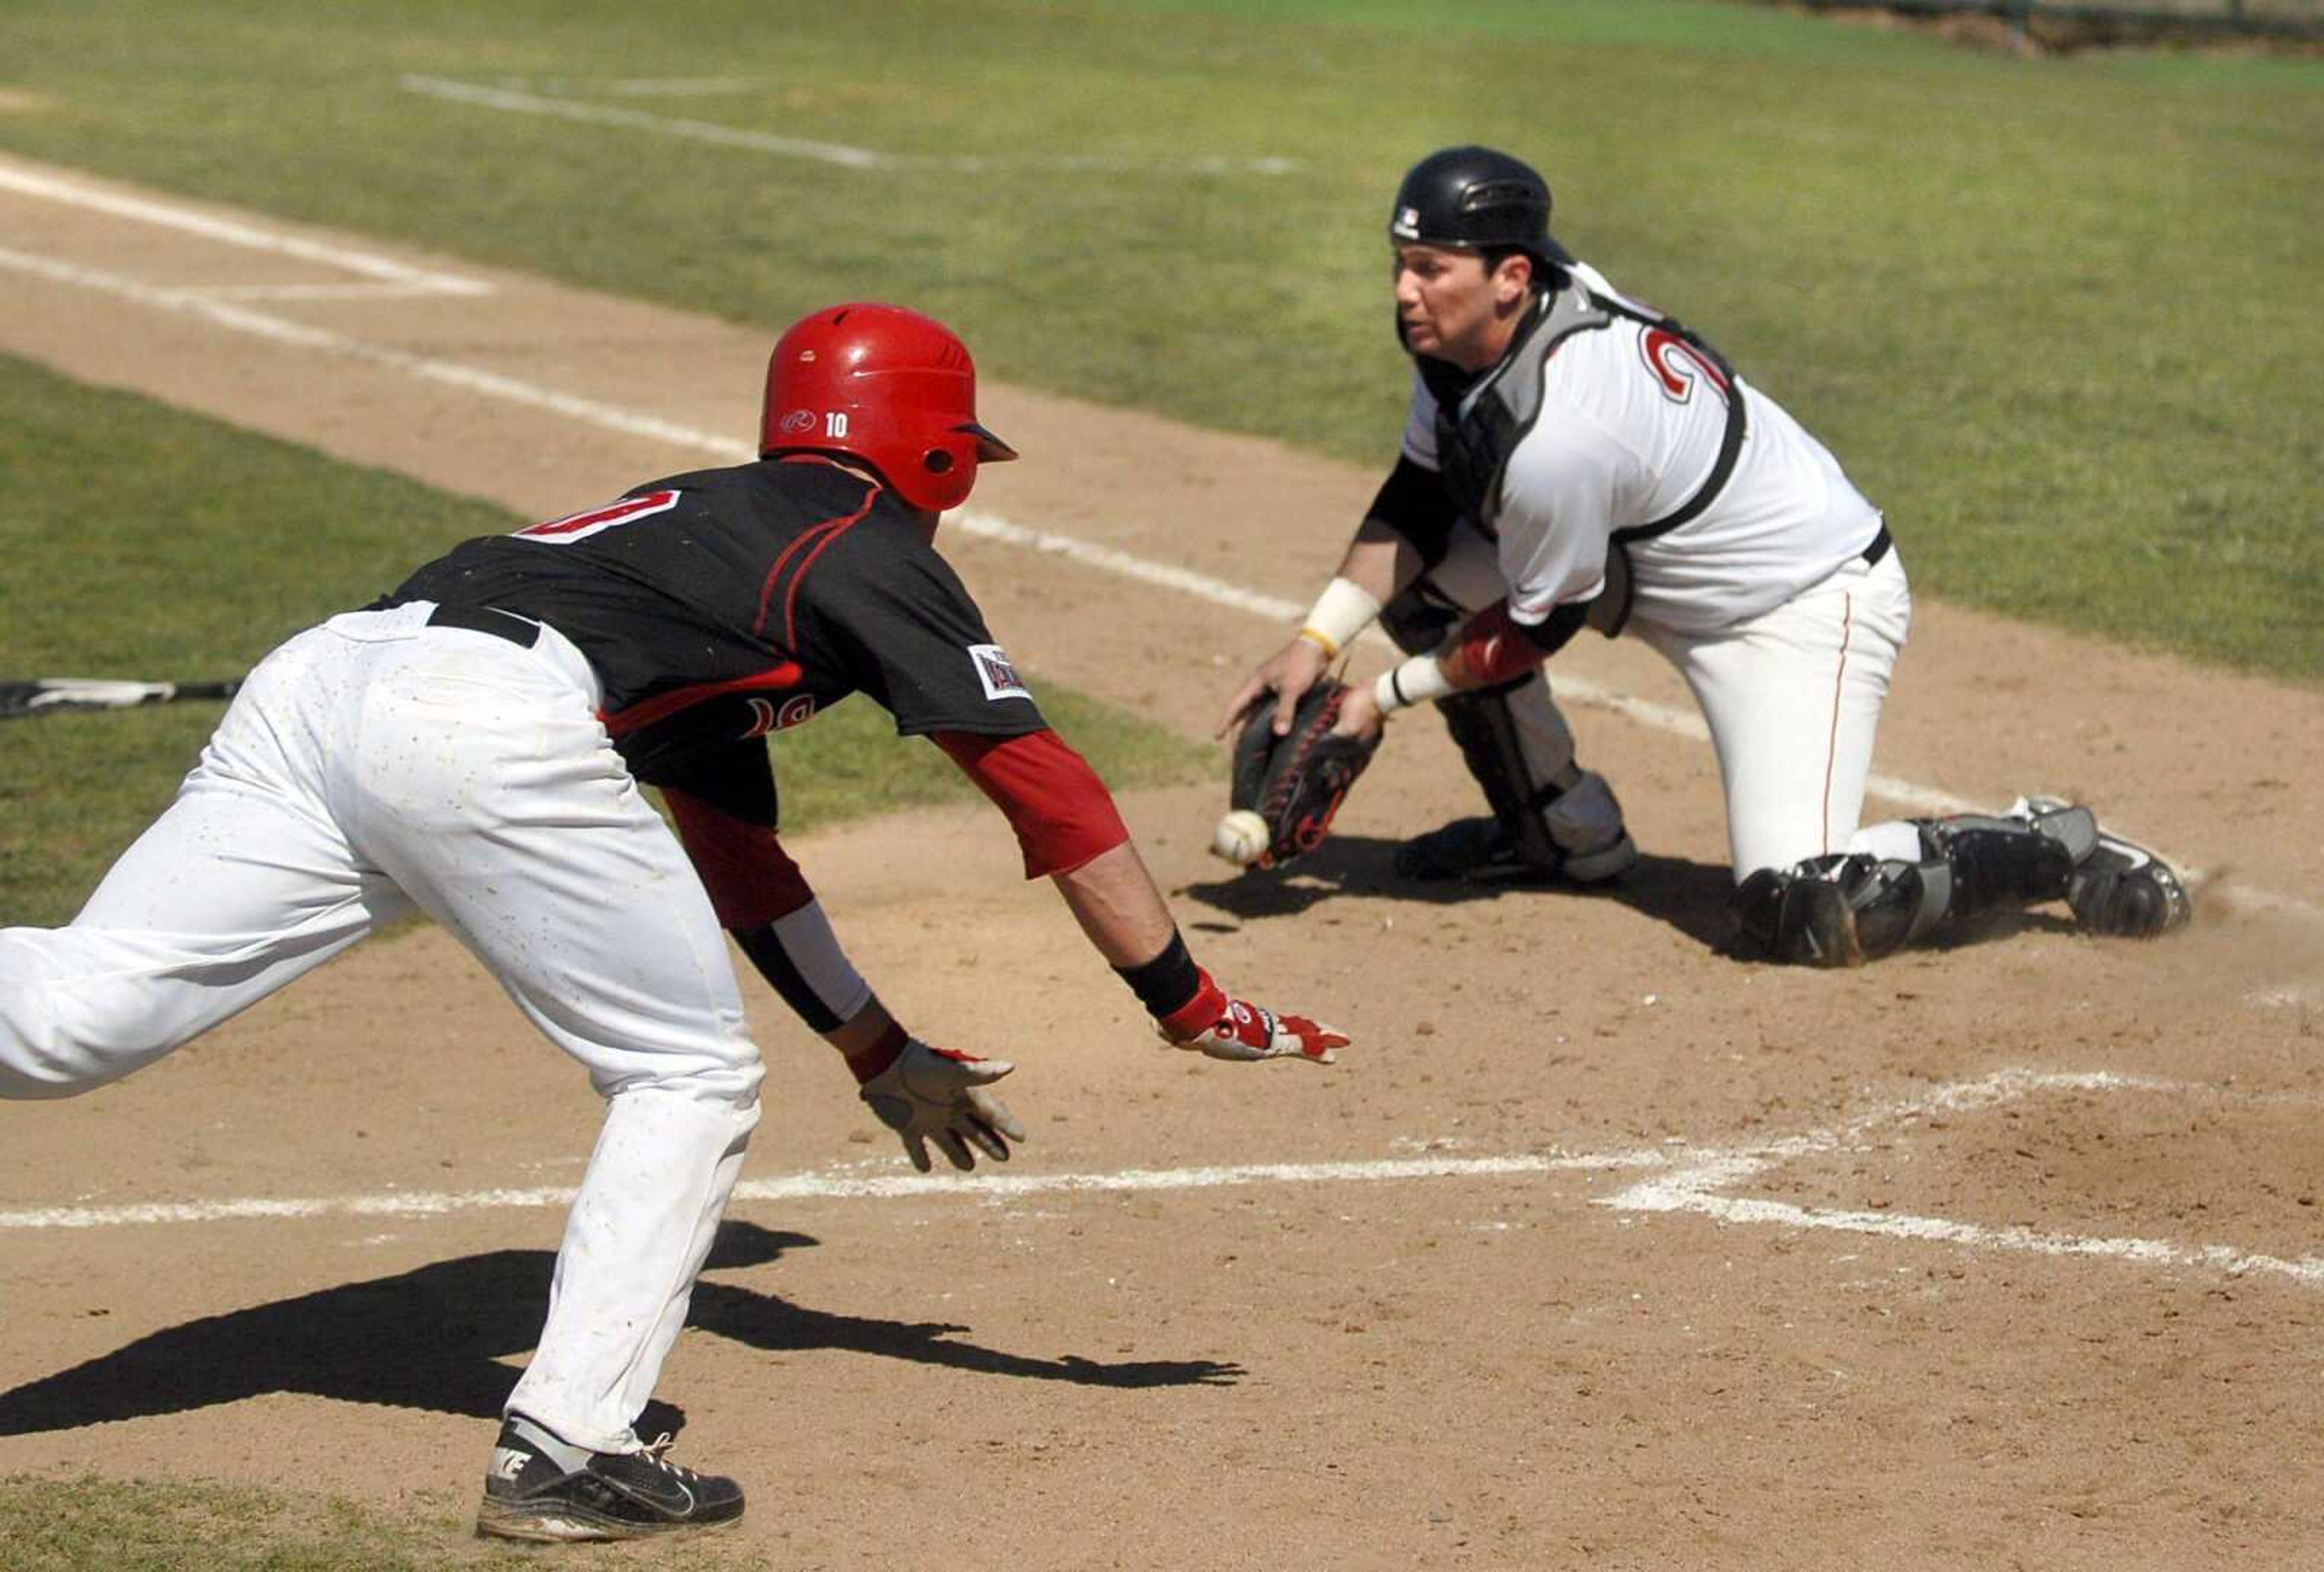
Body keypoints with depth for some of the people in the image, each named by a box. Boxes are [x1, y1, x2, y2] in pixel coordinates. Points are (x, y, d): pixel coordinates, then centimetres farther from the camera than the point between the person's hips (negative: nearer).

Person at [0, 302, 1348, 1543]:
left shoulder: (711, 527, 40)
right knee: (693, 1080, 9)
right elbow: (1047, 791, 13)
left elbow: (734, 854, 45)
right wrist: (1189, 1004, 20)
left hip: (318, 678, 7)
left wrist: (883, 1054, 48)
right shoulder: (876, 553, 17)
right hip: (490, 725, -7)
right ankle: (564, 1450, 0)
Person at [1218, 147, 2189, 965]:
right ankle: (1566, 833, 21)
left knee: (1799, 913, -24)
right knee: (1425, 577, 4)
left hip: (1805, 606, -10)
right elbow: (1418, 503, 5)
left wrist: (1386, 698, -7)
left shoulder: (1554, 432, -34)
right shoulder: (1465, 329, -8)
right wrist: (1317, 643, -5)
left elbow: (1538, 629, -19)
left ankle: (2051, 851, 0)